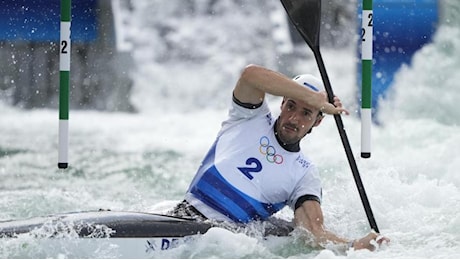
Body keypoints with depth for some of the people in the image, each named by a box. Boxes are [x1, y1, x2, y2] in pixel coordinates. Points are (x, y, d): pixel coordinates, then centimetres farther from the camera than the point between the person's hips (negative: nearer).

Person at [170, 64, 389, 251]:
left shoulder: (305, 174, 12)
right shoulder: (252, 118, 12)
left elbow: (314, 230, -3)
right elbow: (251, 75, -9)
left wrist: (353, 246, -24)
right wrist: (318, 99, -8)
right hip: (185, 216, -2)